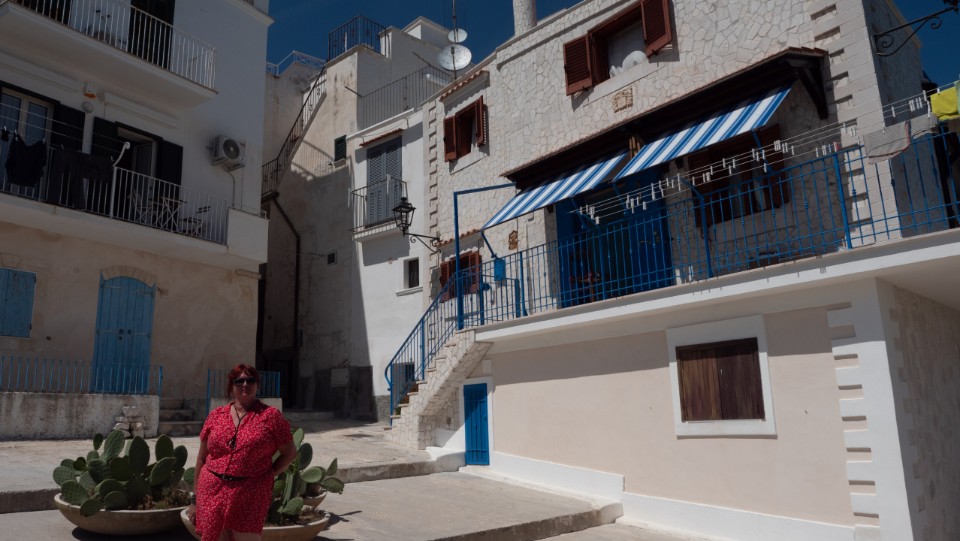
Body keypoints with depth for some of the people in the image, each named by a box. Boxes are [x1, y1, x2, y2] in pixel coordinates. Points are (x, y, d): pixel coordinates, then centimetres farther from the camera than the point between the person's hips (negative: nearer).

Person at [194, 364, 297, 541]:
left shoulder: (271, 415, -1)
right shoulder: (216, 415, 8)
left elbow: (290, 452, 6)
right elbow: (202, 457, 14)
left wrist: (270, 473, -4)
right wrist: (196, 497, 13)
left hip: (250, 496, -3)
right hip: (212, 493, 3)